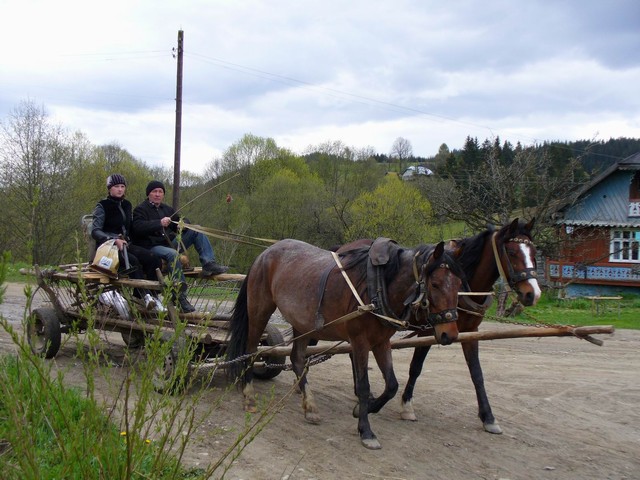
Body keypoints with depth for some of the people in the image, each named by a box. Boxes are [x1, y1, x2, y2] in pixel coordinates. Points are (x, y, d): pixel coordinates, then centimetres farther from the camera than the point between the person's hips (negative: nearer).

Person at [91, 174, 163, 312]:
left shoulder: (127, 205, 19)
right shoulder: (102, 206, 1)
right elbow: (95, 231, -8)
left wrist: (126, 239, 7)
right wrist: (114, 240, -22)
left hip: (126, 245, 6)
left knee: (154, 260, -22)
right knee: (133, 261, -36)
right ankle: (145, 296, -38)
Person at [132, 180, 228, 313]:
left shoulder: (167, 209, 23)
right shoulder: (140, 210, 1)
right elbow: (139, 227, -18)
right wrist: (159, 223, -31)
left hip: (169, 243, 7)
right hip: (151, 247, -7)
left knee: (196, 231, -6)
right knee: (172, 254, -38)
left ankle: (209, 264, -22)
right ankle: (181, 295, -40)